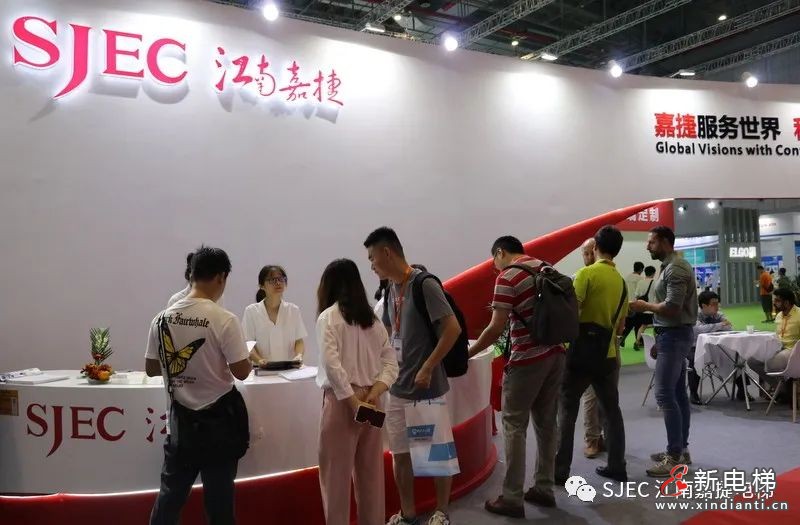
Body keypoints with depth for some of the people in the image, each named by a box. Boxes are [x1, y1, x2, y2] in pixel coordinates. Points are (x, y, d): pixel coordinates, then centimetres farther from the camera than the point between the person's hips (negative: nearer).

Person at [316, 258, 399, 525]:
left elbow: (331, 363, -19)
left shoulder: (328, 316, -7)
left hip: (342, 400, -6)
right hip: (371, 401, 6)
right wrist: (375, 393, -6)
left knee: (336, 472, 5)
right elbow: (391, 361, 5)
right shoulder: (373, 318, 11)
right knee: (371, 470, 14)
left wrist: (352, 401, -18)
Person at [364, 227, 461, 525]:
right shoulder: (391, 289, 8)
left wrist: (428, 368, -19)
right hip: (398, 389, 7)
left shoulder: (424, 285, -15)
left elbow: (453, 328, -20)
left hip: (428, 388, -7)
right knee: (400, 454, 13)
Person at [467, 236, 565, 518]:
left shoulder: (507, 277, -12)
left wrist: (469, 352, -5)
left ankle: (512, 498, 4)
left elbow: (496, 328, -16)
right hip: (556, 354, 8)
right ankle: (544, 489, 23)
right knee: (547, 423, 14)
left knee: (515, 426, 1)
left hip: (528, 359, -7)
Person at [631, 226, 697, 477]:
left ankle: (675, 457, -7)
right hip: (673, 334, 11)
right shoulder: (672, 266, 16)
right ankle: (681, 449, 19)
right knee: (677, 393, 12)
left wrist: (645, 306, -9)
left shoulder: (675, 268, -16)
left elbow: (672, 307, -25)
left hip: (674, 335, -11)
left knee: (665, 395, -11)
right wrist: (659, 340, 18)